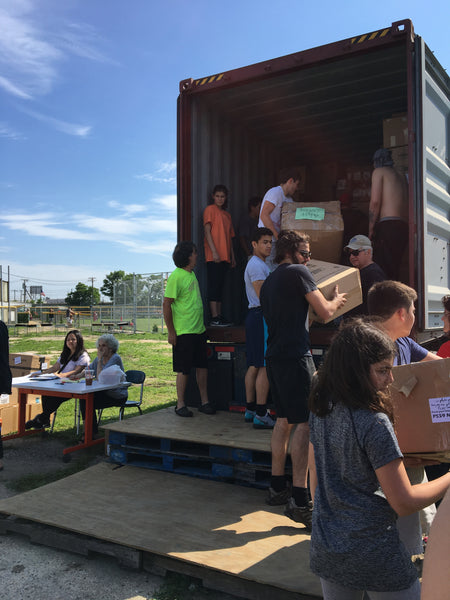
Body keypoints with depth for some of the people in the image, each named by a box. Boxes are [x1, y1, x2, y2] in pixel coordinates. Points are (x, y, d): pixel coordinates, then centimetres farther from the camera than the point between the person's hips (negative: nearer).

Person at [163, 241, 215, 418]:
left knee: (202, 366, 10)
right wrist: (171, 331, -14)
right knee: (183, 369, 0)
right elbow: (166, 305, -14)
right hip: (183, 332, -8)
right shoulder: (176, 276, -14)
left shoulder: (191, 274, 13)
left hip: (199, 329, 8)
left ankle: (204, 402, 20)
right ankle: (180, 405, 12)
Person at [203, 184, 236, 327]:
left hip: (225, 256, 7)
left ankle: (219, 317, 11)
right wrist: (214, 252, -17)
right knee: (214, 285, -9)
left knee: (220, 286, 8)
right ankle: (214, 318, -9)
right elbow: (207, 231, -8)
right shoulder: (210, 209, 1)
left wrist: (232, 256, 17)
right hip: (213, 256, -7)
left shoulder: (227, 214, 21)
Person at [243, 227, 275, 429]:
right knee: (264, 367, -10)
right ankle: (261, 415, -7)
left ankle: (250, 410, 18)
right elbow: (263, 297, -18)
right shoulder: (256, 265, -11)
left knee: (254, 366, 12)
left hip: (255, 316, 11)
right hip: (260, 316, -11)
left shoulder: (260, 265, 22)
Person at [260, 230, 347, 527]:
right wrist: (337, 300, 16)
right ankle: (300, 500, -10)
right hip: (296, 356, -9)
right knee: (305, 423, -9)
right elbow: (325, 311, -6)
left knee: (284, 420, 16)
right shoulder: (298, 272, -5)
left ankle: (277, 487, 24)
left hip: (274, 356, 9)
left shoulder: (268, 282, 19)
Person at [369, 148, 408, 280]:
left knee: (382, 270, -14)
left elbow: (375, 201, -6)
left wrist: (371, 229, -4)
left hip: (388, 225, -8)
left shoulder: (379, 172, 5)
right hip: (404, 226, 8)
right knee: (394, 268, 10)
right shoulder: (400, 175, 26)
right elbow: (405, 202, 19)